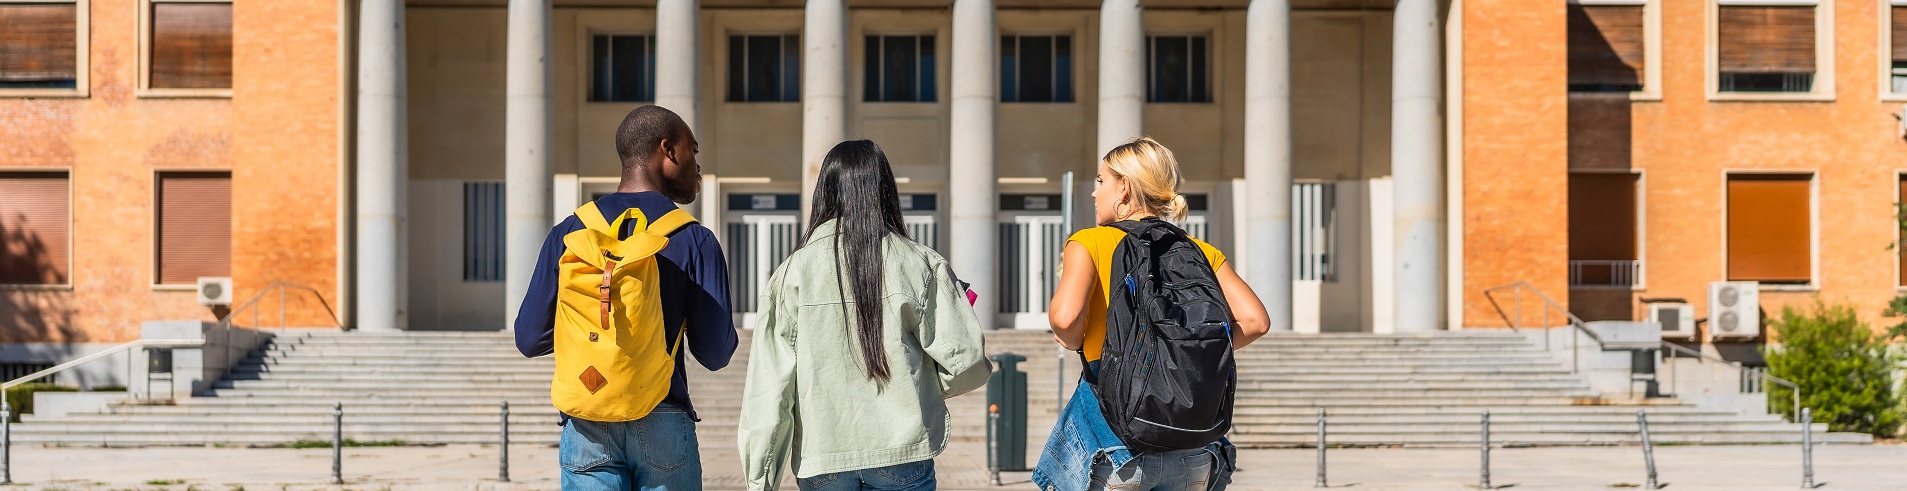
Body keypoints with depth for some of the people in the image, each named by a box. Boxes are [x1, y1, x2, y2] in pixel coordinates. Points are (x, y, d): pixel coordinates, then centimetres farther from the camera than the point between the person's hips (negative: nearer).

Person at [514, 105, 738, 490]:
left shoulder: (569, 233, 3)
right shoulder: (694, 240, -4)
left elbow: (529, 339, 3)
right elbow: (715, 354, -4)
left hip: (585, 427, 2)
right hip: (662, 425, -2)